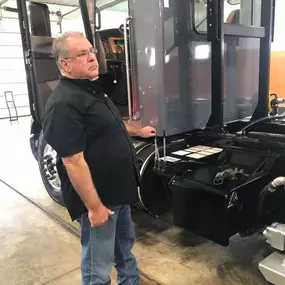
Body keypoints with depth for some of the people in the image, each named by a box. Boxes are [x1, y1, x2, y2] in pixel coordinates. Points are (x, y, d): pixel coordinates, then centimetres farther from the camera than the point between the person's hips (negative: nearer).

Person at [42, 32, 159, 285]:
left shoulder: (92, 89, 8)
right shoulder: (64, 103, -26)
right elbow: (73, 162, -27)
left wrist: (138, 131, 32)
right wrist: (94, 206, -24)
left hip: (119, 188, 10)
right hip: (98, 197, -10)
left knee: (124, 242, 29)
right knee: (99, 263, 10)